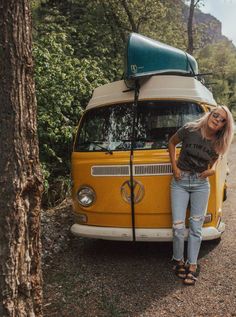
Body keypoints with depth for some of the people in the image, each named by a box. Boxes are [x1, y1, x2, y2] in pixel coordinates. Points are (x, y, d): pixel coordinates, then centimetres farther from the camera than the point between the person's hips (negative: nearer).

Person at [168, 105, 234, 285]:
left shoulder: (218, 142, -2)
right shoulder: (190, 130, -11)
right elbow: (172, 142, 5)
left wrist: (212, 169, -4)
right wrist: (174, 166, -2)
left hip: (201, 184, 2)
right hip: (180, 181, -2)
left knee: (196, 227, 5)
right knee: (178, 226, -3)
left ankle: (192, 266, 17)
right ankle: (178, 261, 19)